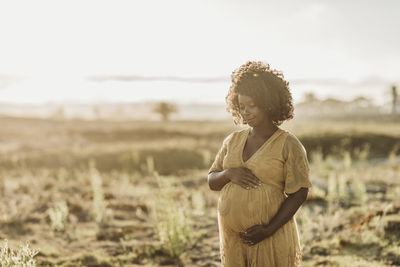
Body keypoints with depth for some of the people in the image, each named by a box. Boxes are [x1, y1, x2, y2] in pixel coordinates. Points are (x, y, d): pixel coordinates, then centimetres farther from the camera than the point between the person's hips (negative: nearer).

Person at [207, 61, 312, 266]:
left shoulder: (288, 144, -7)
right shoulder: (233, 141, 9)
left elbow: (299, 194, -10)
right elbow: (212, 182, 12)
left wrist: (269, 230, -17)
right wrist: (229, 174, -11)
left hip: (272, 239, -5)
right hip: (233, 238, 5)